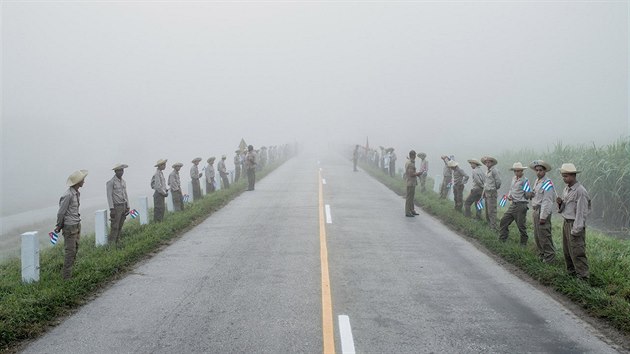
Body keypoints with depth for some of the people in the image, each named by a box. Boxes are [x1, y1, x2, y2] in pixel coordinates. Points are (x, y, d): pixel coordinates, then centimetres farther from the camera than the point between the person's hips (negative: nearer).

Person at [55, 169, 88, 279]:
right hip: (69, 227, -9)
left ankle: (67, 272, 27)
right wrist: (59, 226, -2)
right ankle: (67, 276, 3)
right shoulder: (68, 195, -21)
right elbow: (61, 212, -14)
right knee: (70, 251, -4)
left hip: (77, 225, 9)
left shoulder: (77, 193, 8)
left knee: (75, 249, 15)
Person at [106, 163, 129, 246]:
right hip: (116, 207, -7)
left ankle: (116, 243, 14)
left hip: (123, 206, 7)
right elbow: (109, 196, -12)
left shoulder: (123, 182, 13)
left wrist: (127, 207, 15)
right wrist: (111, 209, -17)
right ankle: (111, 244, -5)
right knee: (115, 227, -9)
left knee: (120, 227, 8)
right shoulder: (111, 182, -9)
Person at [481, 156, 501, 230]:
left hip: (492, 192, -9)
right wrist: (484, 192, 18)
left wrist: (495, 188, 0)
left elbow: (498, 181, -14)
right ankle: (488, 223, 20)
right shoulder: (487, 171, 16)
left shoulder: (494, 171, -12)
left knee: (492, 210, -10)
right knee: (487, 210, 13)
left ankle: (493, 226, -9)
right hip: (487, 192, 9)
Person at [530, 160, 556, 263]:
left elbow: (547, 201, -18)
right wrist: (531, 194, 0)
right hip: (536, 210, 9)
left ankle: (549, 257, 3)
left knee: (544, 235, -6)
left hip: (543, 211, -9)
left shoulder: (547, 183, -15)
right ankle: (541, 254, 25)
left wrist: (543, 216, -20)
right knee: (537, 235, 14)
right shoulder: (537, 181, 13)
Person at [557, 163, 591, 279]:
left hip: (575, 225, -9)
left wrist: (576, 229, -19)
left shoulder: (580, 191, -16)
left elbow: (581, 212, -17)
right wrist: (560, 203, -3)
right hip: (566, 223, 9)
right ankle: (571, 272, 27)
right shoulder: (567, 189, 11)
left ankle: (583, 276, -2)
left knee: (577, 252, -8)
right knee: (567, 251, 15)